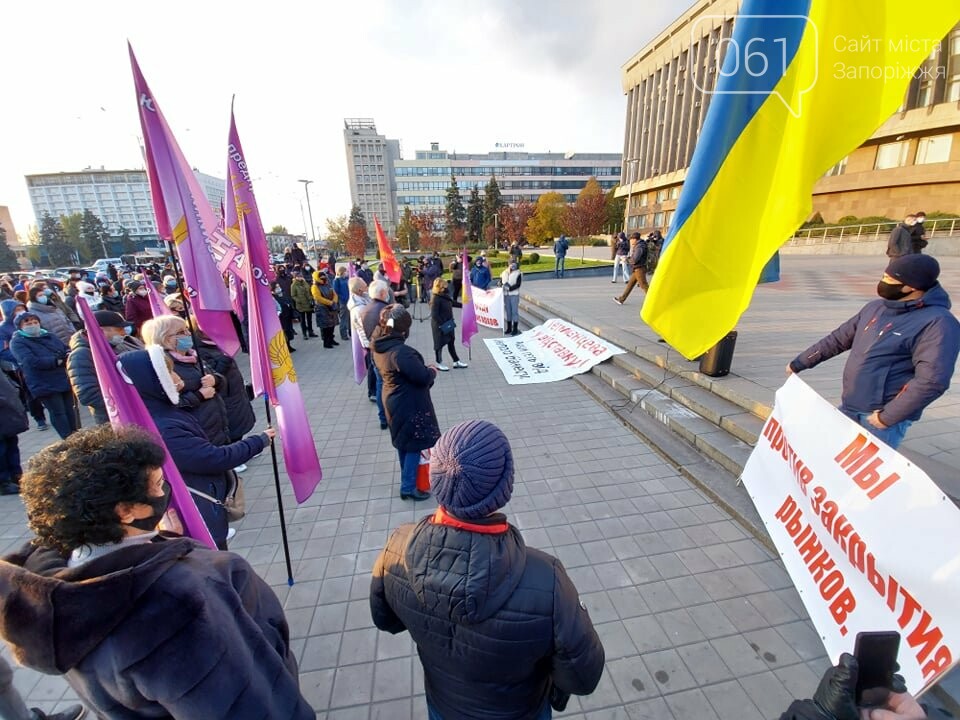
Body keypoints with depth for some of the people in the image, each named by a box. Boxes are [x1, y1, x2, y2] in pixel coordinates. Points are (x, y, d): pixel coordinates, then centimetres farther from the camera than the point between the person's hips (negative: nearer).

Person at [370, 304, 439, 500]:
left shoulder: (378, 347, -1)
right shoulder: (400, 351, -30)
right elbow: (423, 377, -29)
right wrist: (433, 371, -5)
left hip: (393, 401, 9)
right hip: (409, 404, -9)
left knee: (403, 443, 23)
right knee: (413, 446, 6)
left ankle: (407, 478, 40)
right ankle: (408, 488, 15)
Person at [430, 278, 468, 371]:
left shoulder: (445, 296, 5)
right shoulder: (436, 299, -21)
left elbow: (451, 304, 24)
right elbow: (434, 315, -24)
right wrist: (442, 324, -25)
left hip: (448, 324, 9)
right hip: (440, 325, -9)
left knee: (451, 342, 16)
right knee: (440, 344, 5)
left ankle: (456, 361, 27)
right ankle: (439, 363, 21)